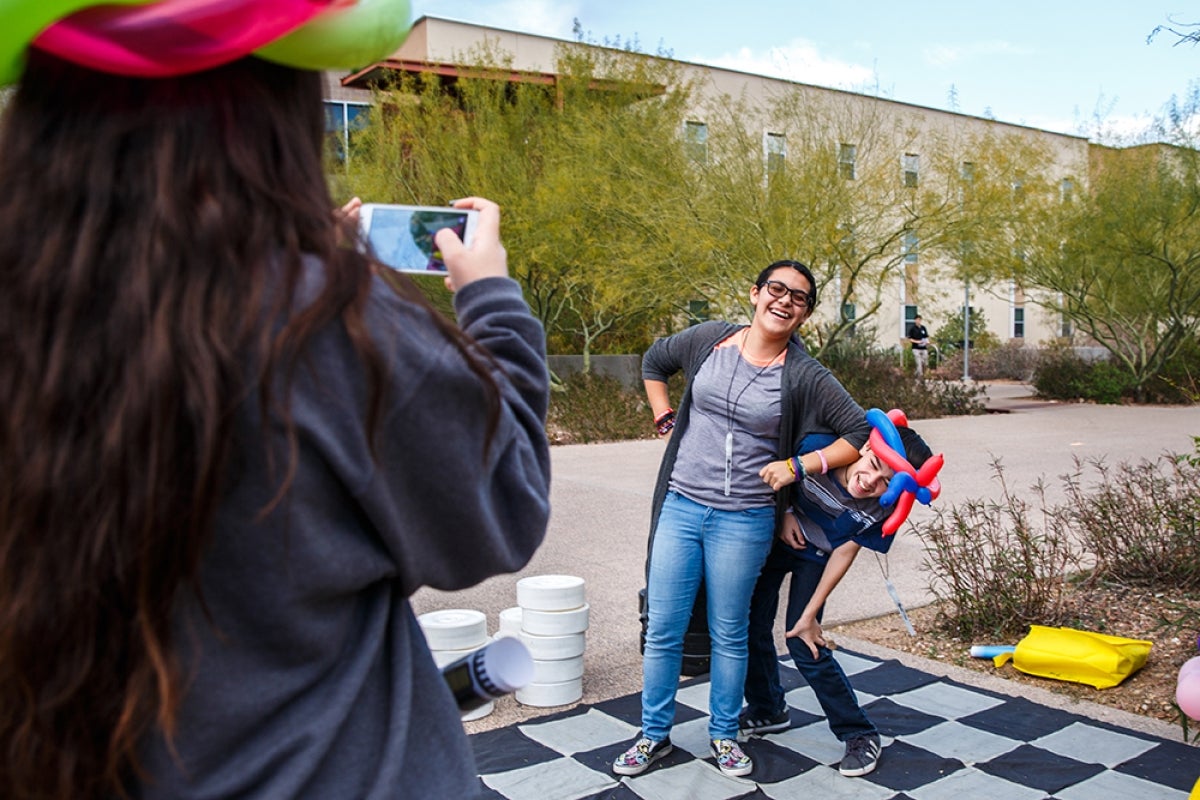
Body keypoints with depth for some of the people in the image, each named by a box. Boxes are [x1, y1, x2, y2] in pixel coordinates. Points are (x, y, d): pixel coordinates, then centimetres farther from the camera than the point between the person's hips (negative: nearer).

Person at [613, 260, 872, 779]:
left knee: (729, 635, 12)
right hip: (680, 506, 2)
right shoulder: (710, 339, 1)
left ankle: (724, 735, 33)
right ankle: (654, 735, 26)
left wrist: (800, 465, -11)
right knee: (662, 629, 8)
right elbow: (654, 361, 19)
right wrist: (665, 420, 10)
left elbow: (861, 433, -4)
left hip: (743, 522, -2)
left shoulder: (804, 376, -7)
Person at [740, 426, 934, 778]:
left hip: (815, 557, -2)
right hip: (774, 536, 2)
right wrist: (783, 515, -26)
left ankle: (859, 735, 7)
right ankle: (767, 710, 30)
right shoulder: (817, 448, -33)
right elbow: (768, 476, -13)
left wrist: (809, 615, -14)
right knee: (751, 624, 5)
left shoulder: (883, 508, -27)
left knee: (804, 644, -10)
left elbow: (844, 554, -17)